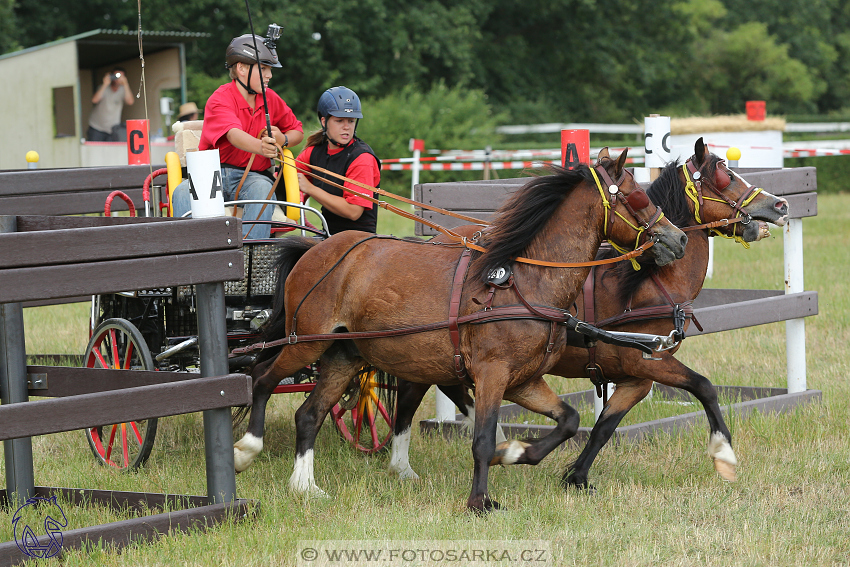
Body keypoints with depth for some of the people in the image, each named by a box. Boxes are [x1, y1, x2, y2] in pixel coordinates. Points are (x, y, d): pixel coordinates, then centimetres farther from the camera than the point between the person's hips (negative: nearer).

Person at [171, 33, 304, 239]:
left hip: (252, 175, 2)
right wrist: (261, 147, -54)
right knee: (184, 192, -33)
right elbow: (234, 135, -32)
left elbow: (297, 131, 21)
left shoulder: (270, 98, 7)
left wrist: (283, 140, -5)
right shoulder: (220, 99, -11)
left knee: (262, 188, -34)